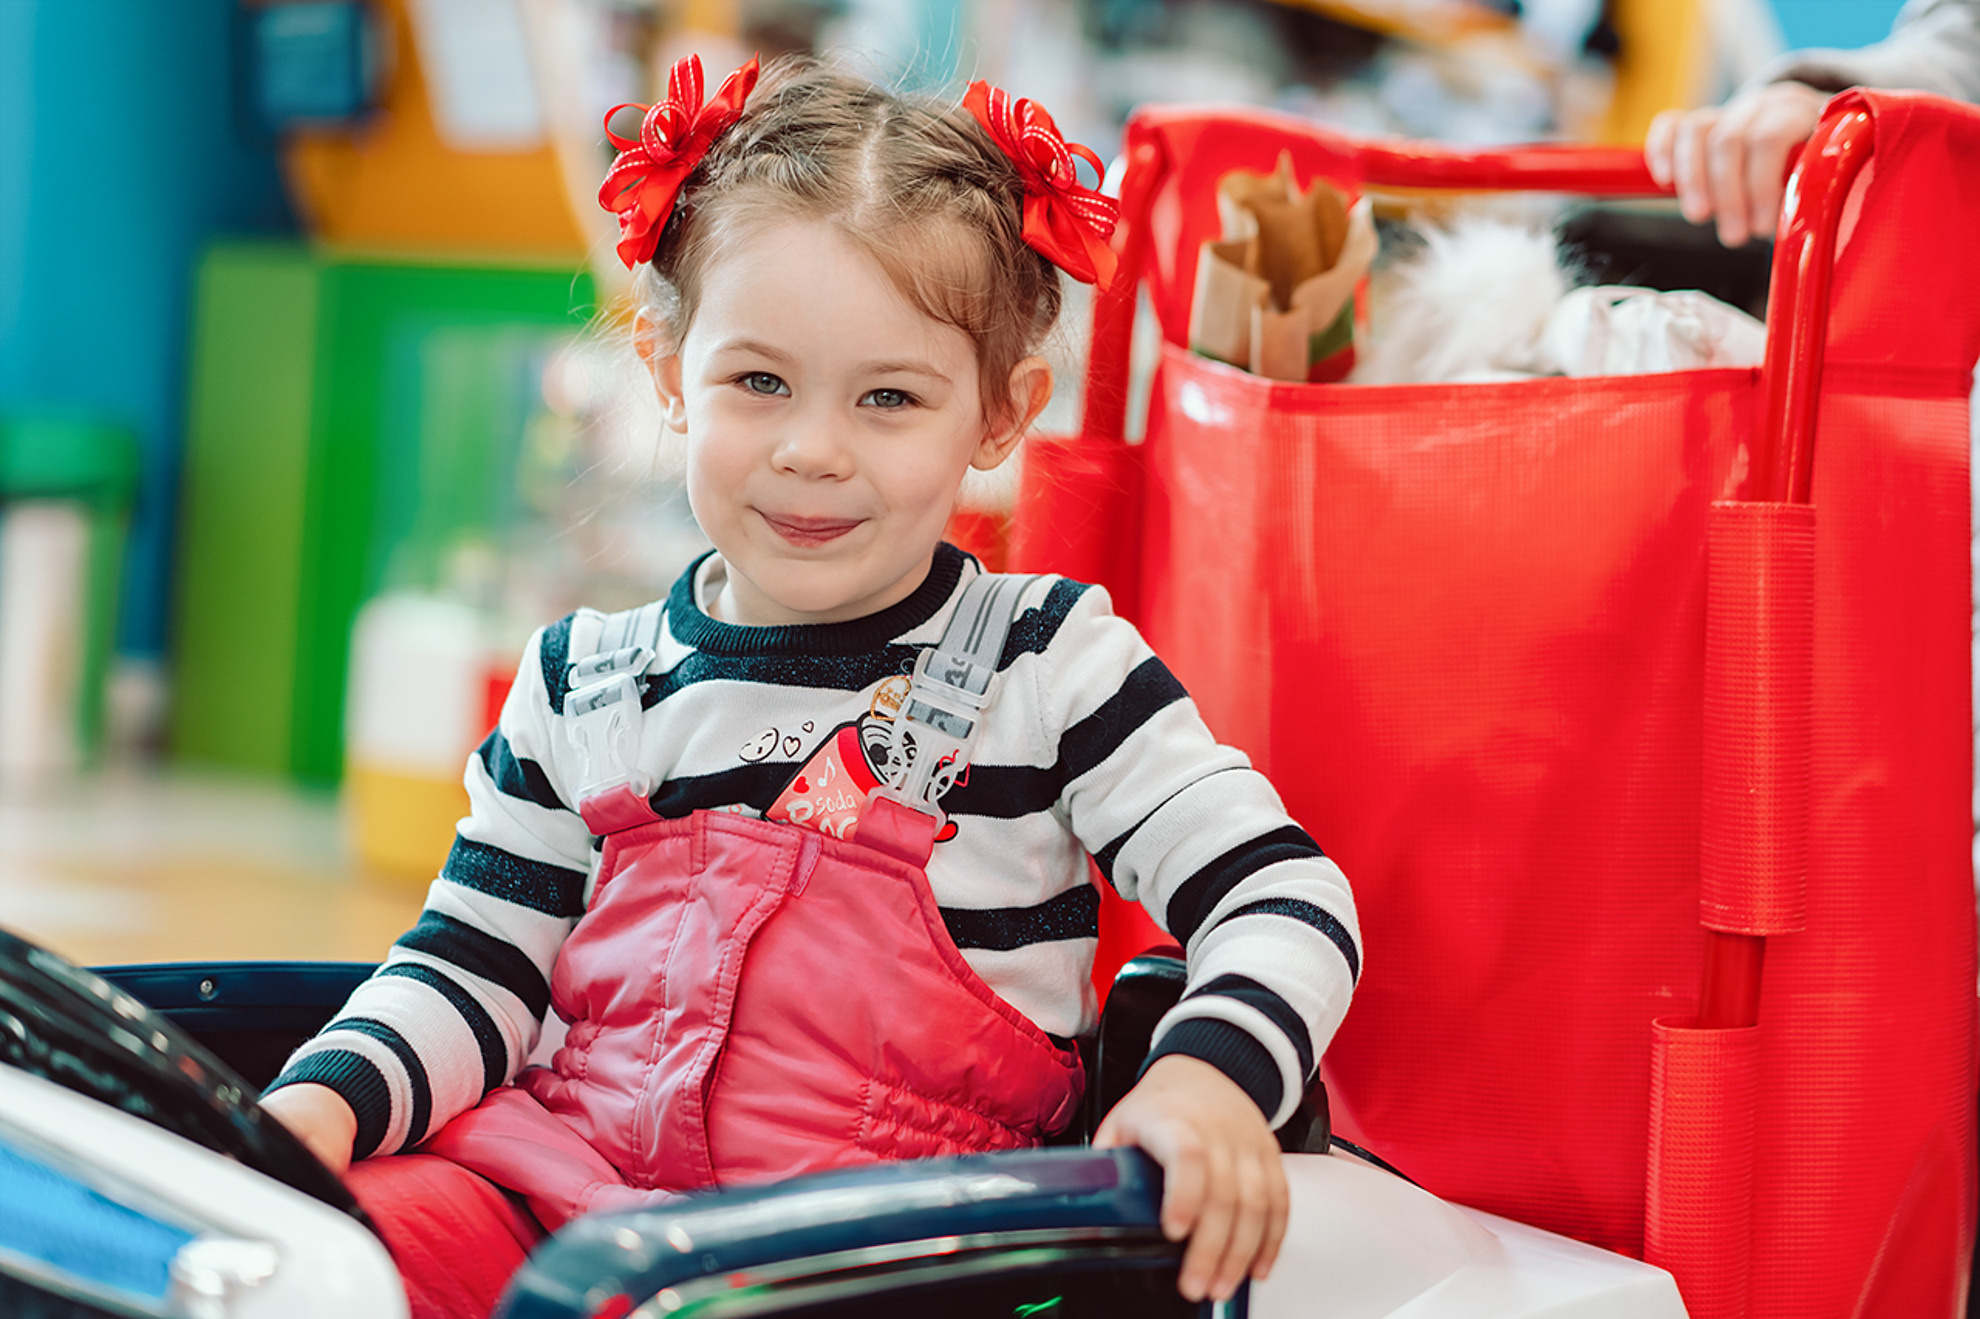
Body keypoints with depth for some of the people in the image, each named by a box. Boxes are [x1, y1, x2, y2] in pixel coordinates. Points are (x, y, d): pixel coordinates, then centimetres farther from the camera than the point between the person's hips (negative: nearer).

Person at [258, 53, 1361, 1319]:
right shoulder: (582, 685, 11)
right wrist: (330, 1098, -6)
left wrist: (1207, 1076, -24)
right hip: (566, 1167, 3)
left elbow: (1284, 897, -5)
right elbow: (474, 973, 13)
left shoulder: (1048, 667, 0)